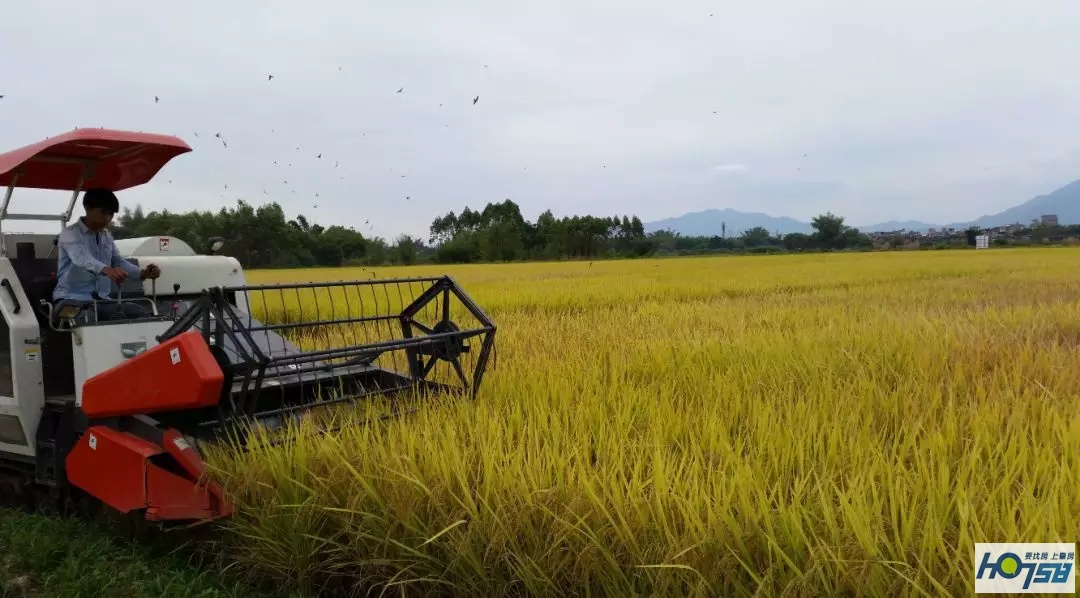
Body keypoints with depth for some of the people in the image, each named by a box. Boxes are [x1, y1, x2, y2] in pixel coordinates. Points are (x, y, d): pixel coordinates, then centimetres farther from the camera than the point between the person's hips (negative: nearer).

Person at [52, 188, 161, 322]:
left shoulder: (107, 235, 15)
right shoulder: (70, 234, -10)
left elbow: (118, 261, 11)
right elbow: (82, 258, -29)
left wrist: (142, 273, -11)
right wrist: (105, 269, -52)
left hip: (101, 299, 6)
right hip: (72, 298, -6)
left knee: (142, 313, -11)